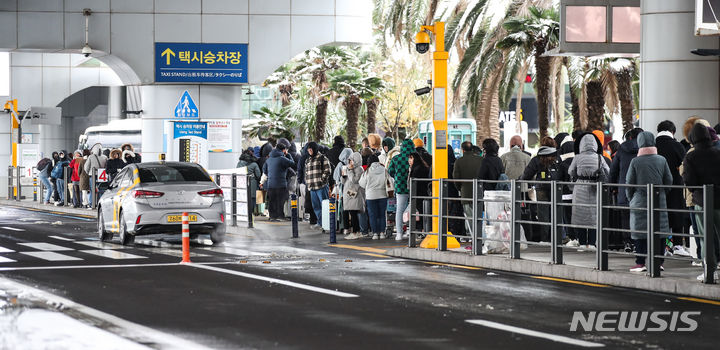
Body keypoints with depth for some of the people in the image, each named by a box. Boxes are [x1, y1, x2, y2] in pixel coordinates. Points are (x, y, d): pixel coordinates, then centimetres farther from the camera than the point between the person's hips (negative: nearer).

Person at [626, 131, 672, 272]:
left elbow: (629, 183, -3)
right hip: (659, 201, 3)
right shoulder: (661, 160, 0)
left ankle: (640, 263, 0)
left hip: (640, 201, -2)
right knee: (658, 231, 7)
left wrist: (631, 198, 12)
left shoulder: (635, 162, -8)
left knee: (640, 232, 1)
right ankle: (658, 261, 9)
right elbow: (669, 181, 5)